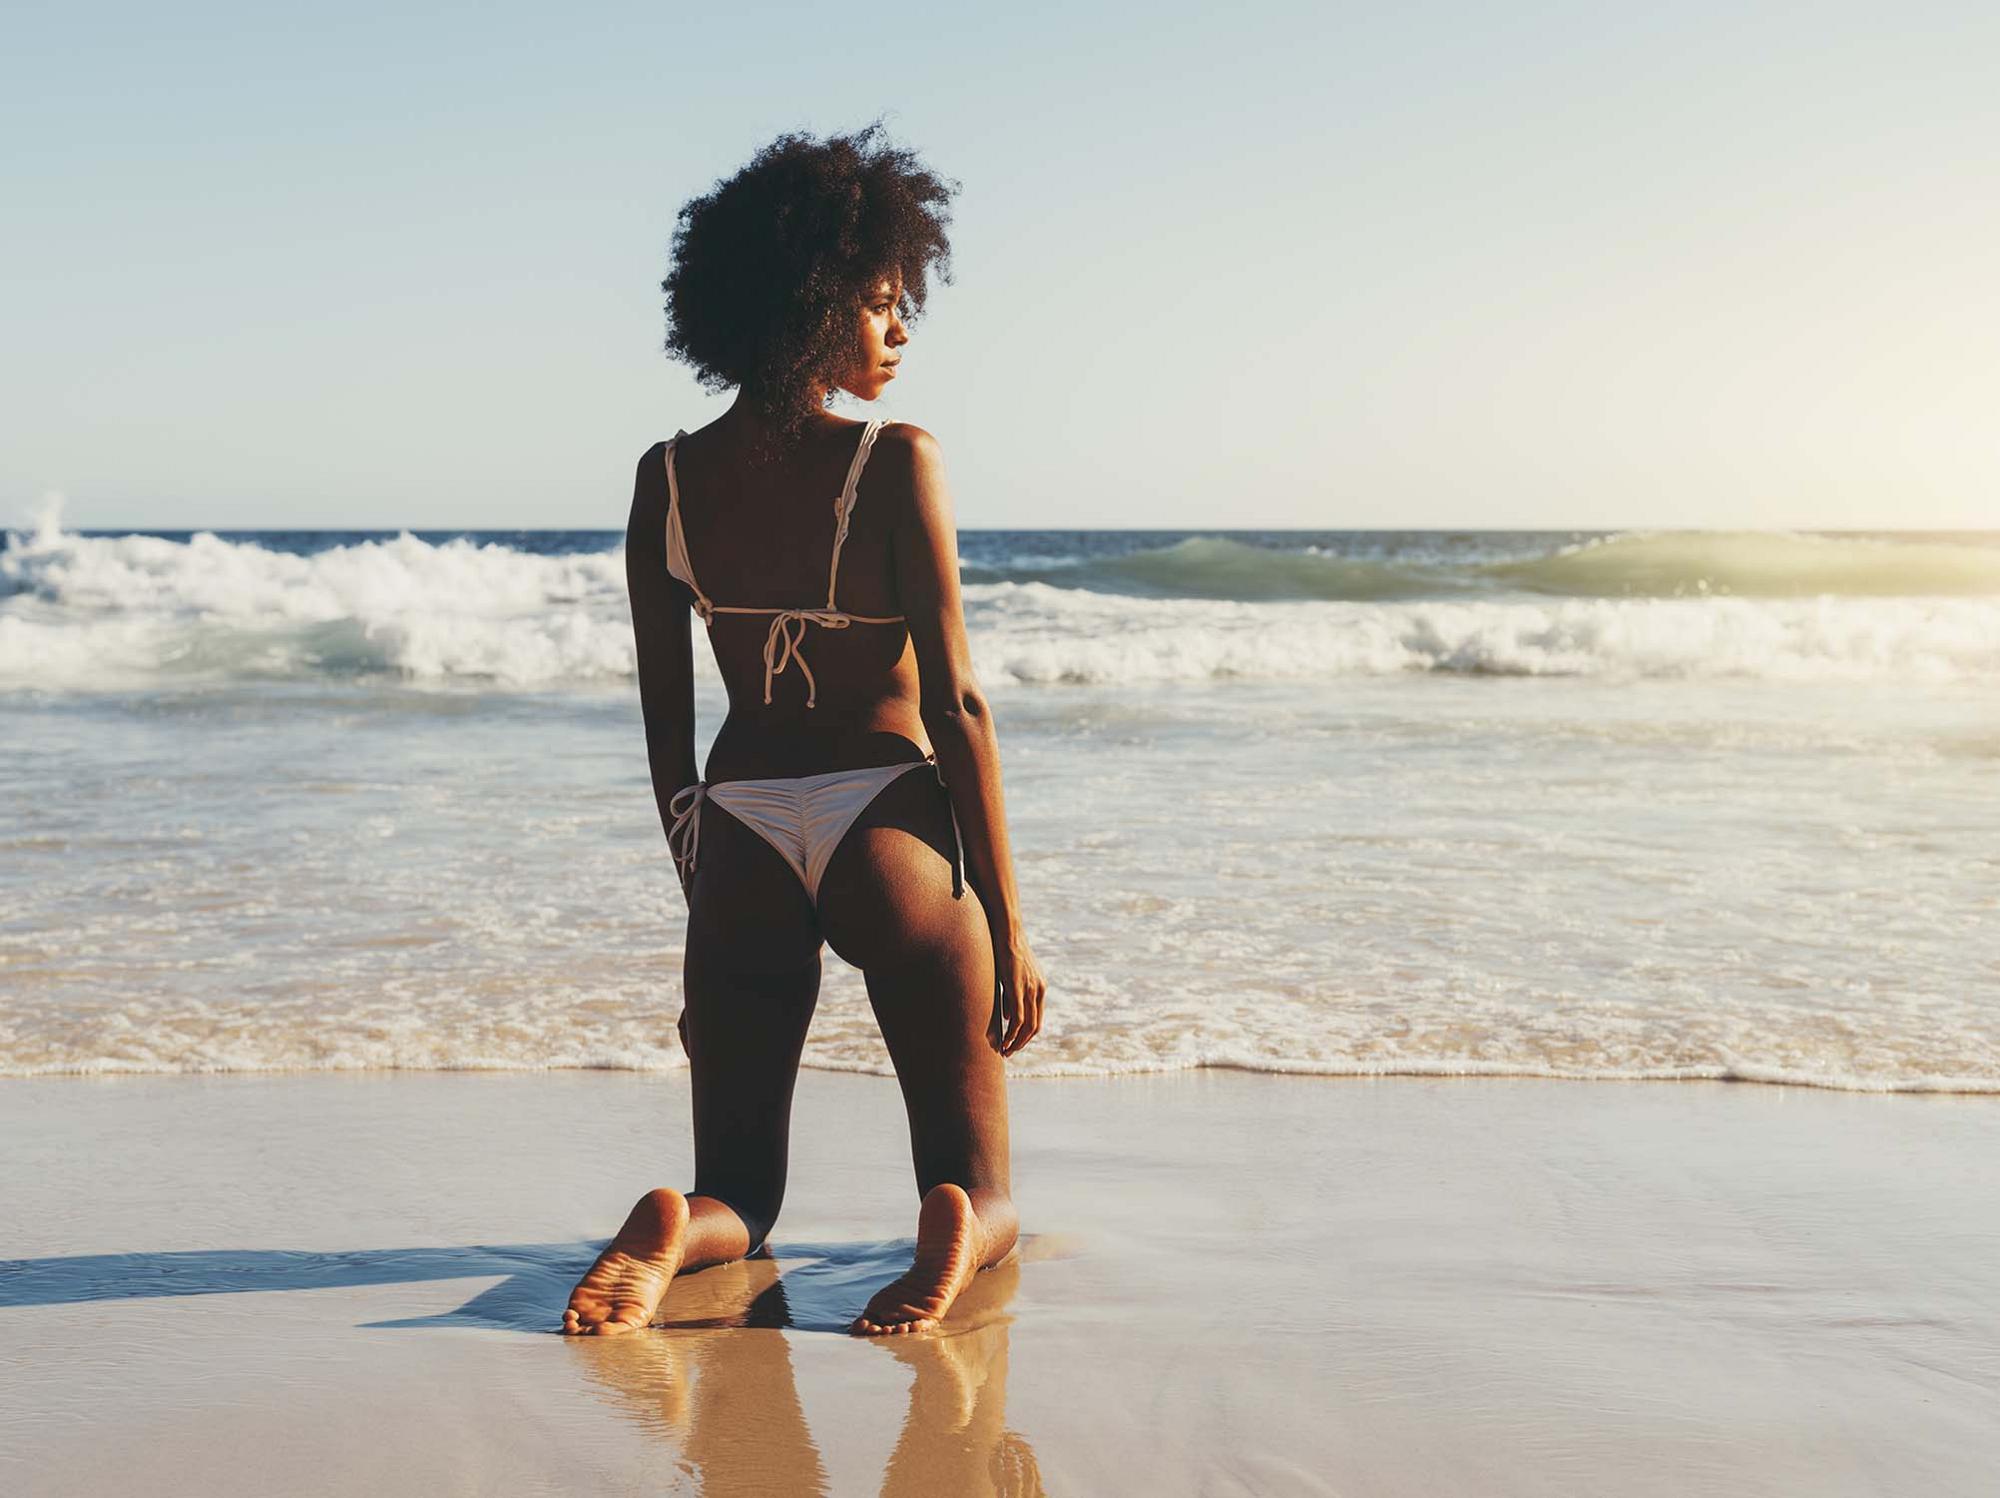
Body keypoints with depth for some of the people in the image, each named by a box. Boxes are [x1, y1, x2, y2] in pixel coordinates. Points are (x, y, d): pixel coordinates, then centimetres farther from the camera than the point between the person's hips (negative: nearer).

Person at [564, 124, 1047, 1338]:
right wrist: (1008, 929, -5)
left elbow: (665, 724, 7)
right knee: (982, 1185, 9)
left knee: (741, 1188, 15)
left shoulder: (668, 480, 3)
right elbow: (956, 707, -11)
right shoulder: (897, 465, -10)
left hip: (740, 827, 3)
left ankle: (673, 1235, -20)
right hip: (889, 822, -3)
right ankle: (960, 1226, -27)